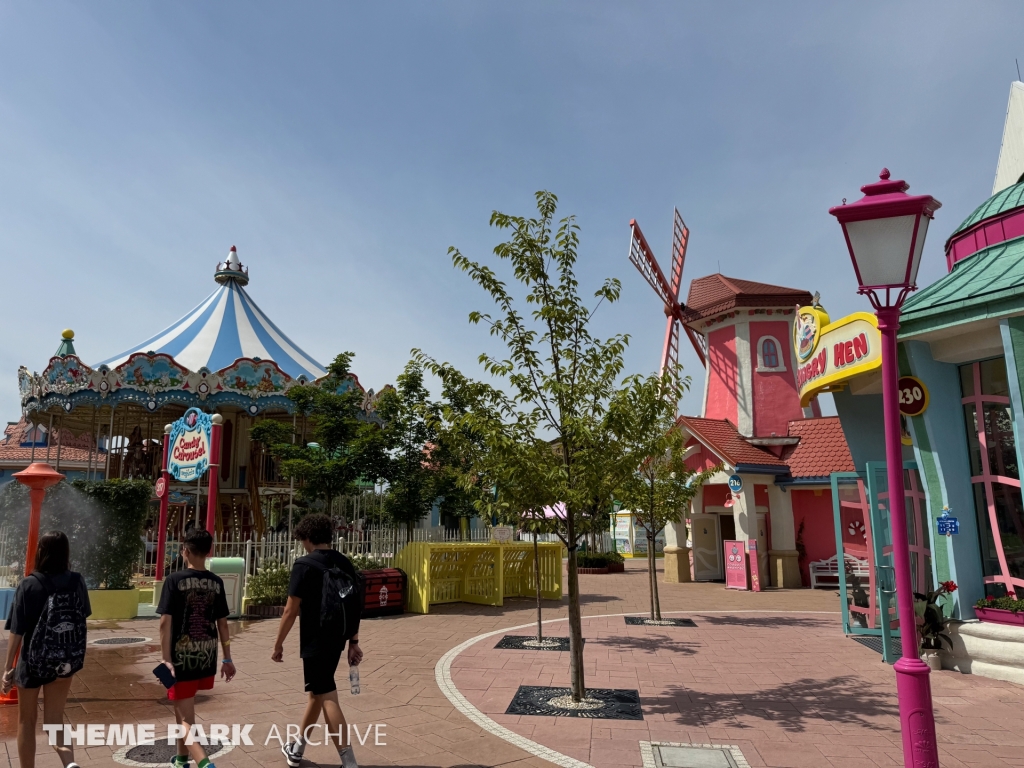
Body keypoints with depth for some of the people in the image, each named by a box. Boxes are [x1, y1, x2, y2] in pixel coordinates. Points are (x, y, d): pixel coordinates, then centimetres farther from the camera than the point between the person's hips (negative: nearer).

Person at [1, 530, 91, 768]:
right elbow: (83, 617, 6)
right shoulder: (77, 582, -6)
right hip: (66, 660, 3)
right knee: (54, 720, 14)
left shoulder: (29, 584, -15)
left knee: (26, 721, 19)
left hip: (34, 660, -3)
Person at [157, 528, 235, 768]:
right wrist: (227, 659, 12)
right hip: (207, 657, 5)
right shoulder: (216, 582, 3)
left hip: (182, 657, -5)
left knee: (186, 718, 0)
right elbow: (222, 623, 6)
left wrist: (166, 659, -11)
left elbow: (165, 622, -14)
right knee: (183, 709, 26)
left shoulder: (175, 580, -9)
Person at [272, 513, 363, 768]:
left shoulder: (304, 565, -13)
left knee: (328, 699, -3)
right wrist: (353, 642, 14)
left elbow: (291, 610, -12)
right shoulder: (344, 563, 5)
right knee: (316, 692, 21)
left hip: (315, 642, -7)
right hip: (336, 641, 7)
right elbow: (354, 605, 7)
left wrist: (278, 643, 0)